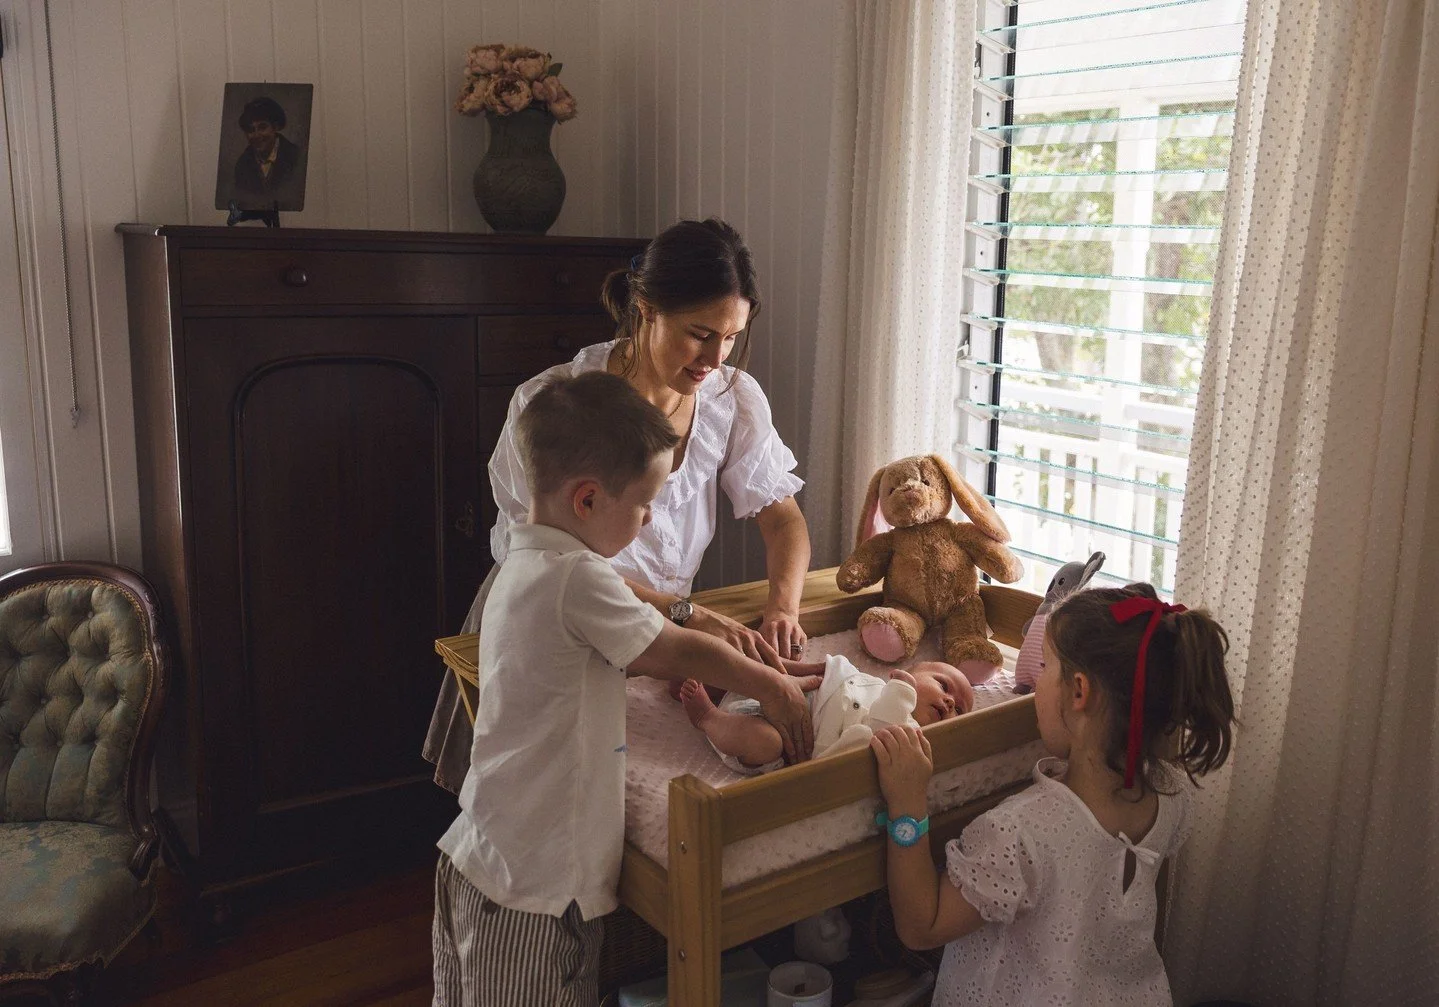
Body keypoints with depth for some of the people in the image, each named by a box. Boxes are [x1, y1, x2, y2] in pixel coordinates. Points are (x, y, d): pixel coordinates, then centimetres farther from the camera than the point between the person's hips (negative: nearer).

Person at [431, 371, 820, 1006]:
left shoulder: (522, 566, 7)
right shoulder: (577, 578, -23)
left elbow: (620, 657, 14)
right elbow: (676, 650, -12)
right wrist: (772, 686, 2)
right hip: (533, 887, -9)